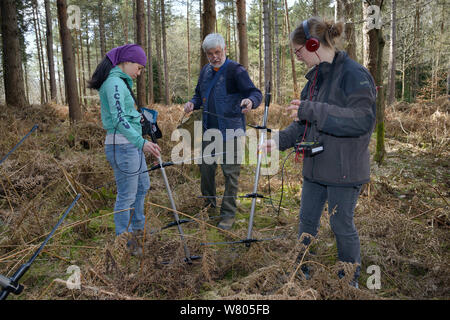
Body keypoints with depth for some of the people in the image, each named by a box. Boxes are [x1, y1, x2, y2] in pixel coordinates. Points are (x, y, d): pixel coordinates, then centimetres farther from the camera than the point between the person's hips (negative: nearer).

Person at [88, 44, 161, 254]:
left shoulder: (119, 81, 16)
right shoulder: (114, 83, -16)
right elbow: (119, 119, -28)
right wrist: (141, 142, -36)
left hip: (131, 144, 11)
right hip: (121, 145, -11)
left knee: (142, 186, 22)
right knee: (127, 195, -1)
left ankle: (137, 229, 39)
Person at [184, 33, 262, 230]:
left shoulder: (236, 70, -8)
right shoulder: (205, 71, 13)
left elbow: (255, 93, -13)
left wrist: (250, 100, -37)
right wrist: (192, 103, 1)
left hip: (230, 131, -6)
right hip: (209, 130, 7)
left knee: (230, 172, 0)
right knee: (206, 169, 14)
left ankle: (228, 214, 12)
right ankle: (209, 207, 34)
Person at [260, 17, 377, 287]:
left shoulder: (353, 73, -16)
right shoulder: (317, 76, 10)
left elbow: (364, 119, -26)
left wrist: (312, 110, -28)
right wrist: (280, 140, 5)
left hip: (344, 169, -8)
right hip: (316, 166, 8)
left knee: (342, 226, 7)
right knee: (307, 220, 17)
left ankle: (350, 282, 30)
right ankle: (302, 271, 37)